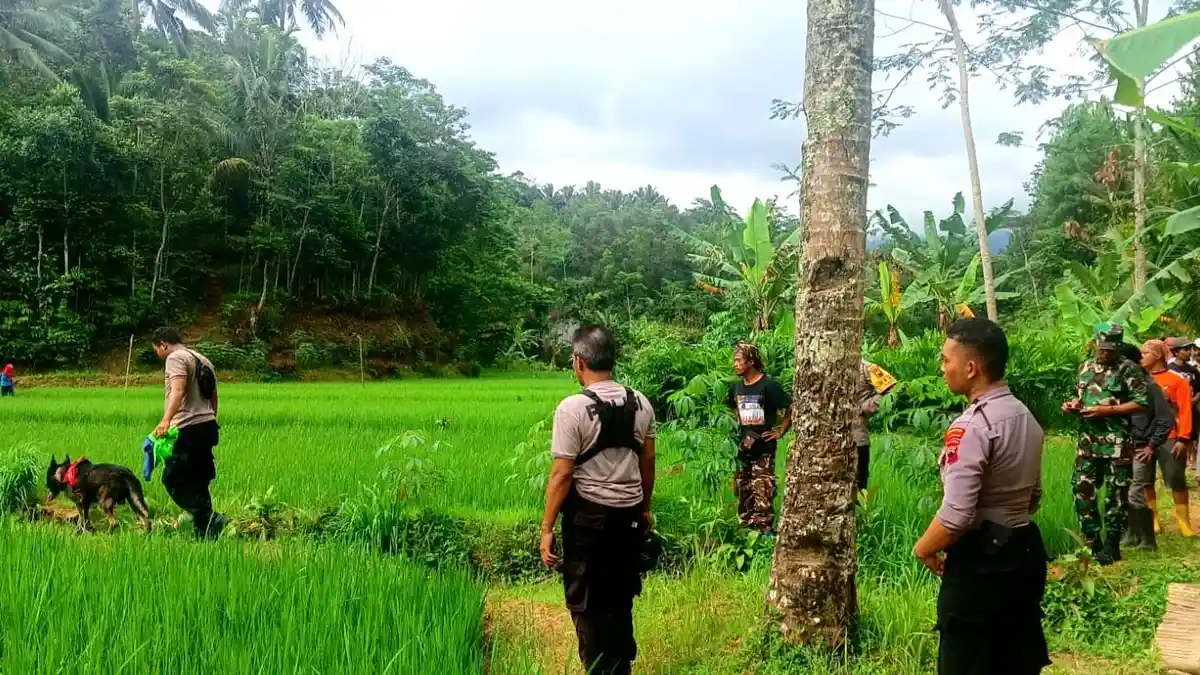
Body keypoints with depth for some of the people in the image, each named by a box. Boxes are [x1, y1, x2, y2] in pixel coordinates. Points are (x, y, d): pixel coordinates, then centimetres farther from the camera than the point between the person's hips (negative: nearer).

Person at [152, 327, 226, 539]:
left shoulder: (175, 358, -6)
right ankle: (204, 530, 12)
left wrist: (166, 420, -35)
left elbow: (178, 390, -24)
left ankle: (207, 518, -19)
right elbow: (213, 397, 29)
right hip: (208, 426, 9)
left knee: (173, 479, -7)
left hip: (189, 429, -9)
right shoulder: (203, 360, 23)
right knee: (197, 482, 12)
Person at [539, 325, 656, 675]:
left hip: (589, 515, -6)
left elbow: (562, 474, -17)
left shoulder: (573, 407, -17)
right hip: (629, 513, 6)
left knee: (586, 603, 10)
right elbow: (647, 460, 9)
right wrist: (644, 508, 21)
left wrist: (547, 528, -10)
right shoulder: (640, 403, 1)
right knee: (621, 598, 21)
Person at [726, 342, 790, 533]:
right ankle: (745, 528, 22)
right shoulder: (736, 386, 6)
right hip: (743, 446, 6)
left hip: (764, 448, -6)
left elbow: (792, 409, -13)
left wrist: (780, 431, -11)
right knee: (743, 490, 12)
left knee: (762, 492, -9)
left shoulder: (769, 385, -14)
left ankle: (765, 529, -3)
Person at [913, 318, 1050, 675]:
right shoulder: (1026, 417, 7)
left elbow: (956, 516, -27)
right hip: (1025, 551, 9)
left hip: (980, 563, -9)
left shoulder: (970, 427, -22)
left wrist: (924, 549, -11)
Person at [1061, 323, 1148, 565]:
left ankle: (1111, 546, 13)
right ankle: (1093, 544, 16)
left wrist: (1106, 410, -18)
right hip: (1088, 442, 5)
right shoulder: (1085, 368, 11)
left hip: (1118, 443, -5)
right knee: (1083, 491, 5)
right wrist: (1072, 405, 0)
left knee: (1117, 495, 3)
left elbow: (1142, 403, -12)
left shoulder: (1128, 369, -6)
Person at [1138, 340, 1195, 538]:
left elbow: (1185, 410, -7)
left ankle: (1184, 522, 15)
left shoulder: (1177, 380, -3)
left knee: (1177, 480, 4)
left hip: (1169, 439, -3)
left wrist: (1183, 438, -14)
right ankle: (1152, 520, 16)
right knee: (1142, 481, 4)